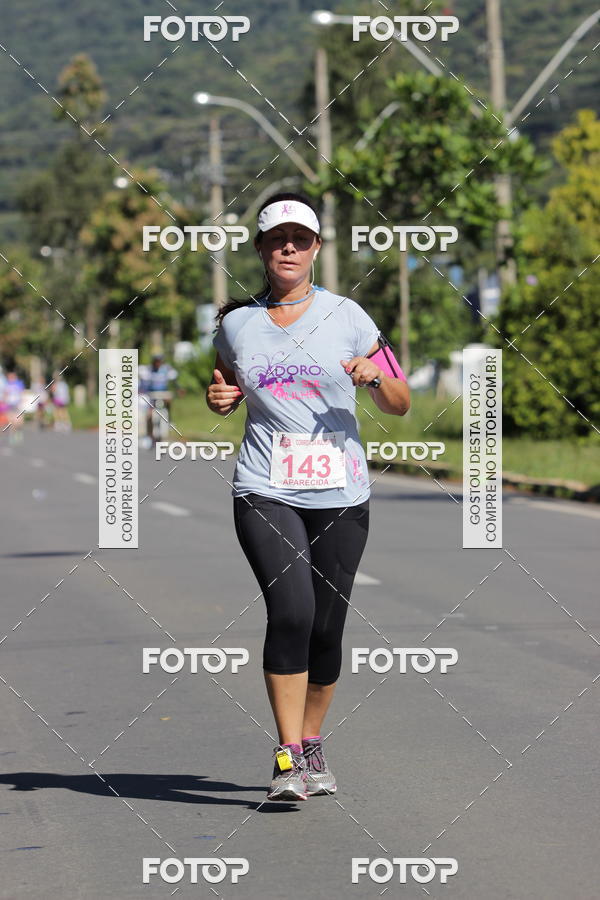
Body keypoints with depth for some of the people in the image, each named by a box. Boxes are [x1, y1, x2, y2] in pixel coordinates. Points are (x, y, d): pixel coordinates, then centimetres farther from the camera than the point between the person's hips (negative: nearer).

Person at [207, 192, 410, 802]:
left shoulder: (345, 316, 3)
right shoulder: (236, 324, 6)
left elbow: (399, 405, 6)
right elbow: (227, 390, 24)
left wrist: (375, 378, -16)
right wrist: (220, 399, 1)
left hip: (340, 495, 1)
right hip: (266, 492, -1)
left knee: (326, 627, 4)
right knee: (291, 610, -19)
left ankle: (311, 745, 25)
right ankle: (287, 757, -13)